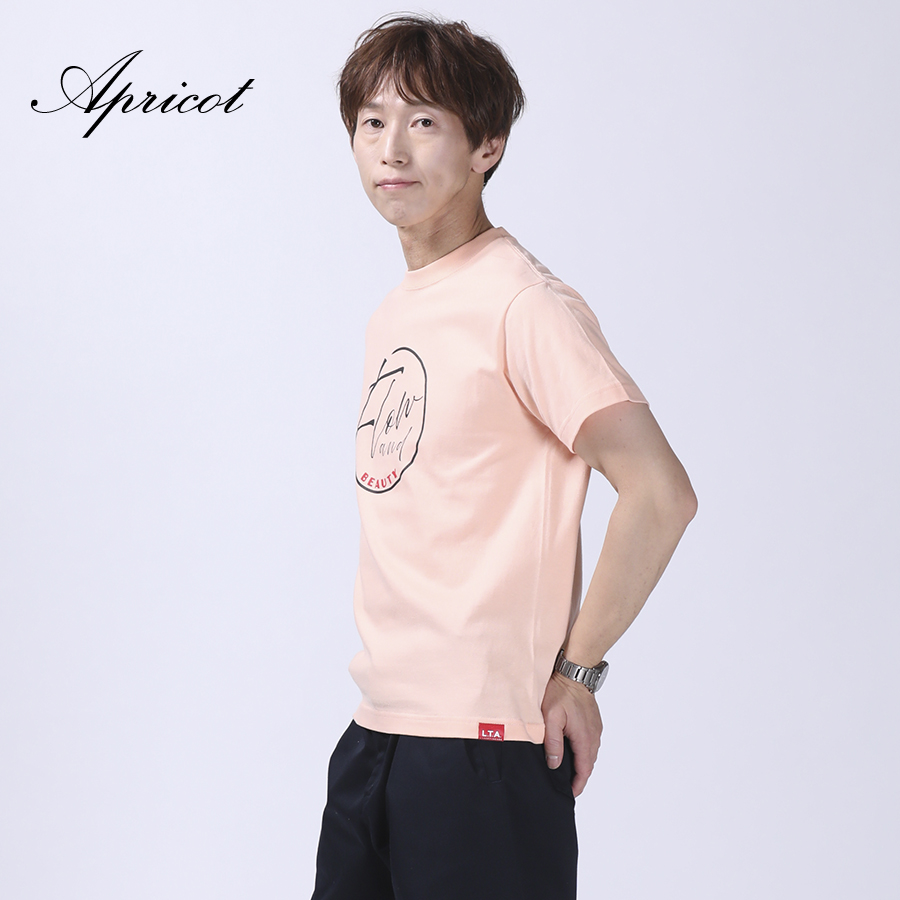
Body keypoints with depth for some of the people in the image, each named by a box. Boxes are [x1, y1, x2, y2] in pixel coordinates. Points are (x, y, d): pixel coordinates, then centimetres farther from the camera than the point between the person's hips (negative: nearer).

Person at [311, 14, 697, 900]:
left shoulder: (523, 303, -12)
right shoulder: (393, 312, 14)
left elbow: (660, 492, -18)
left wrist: (573, 669, -13)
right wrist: (383, 660, 12)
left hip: (482, 738, -8)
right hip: (376, 728, 8)